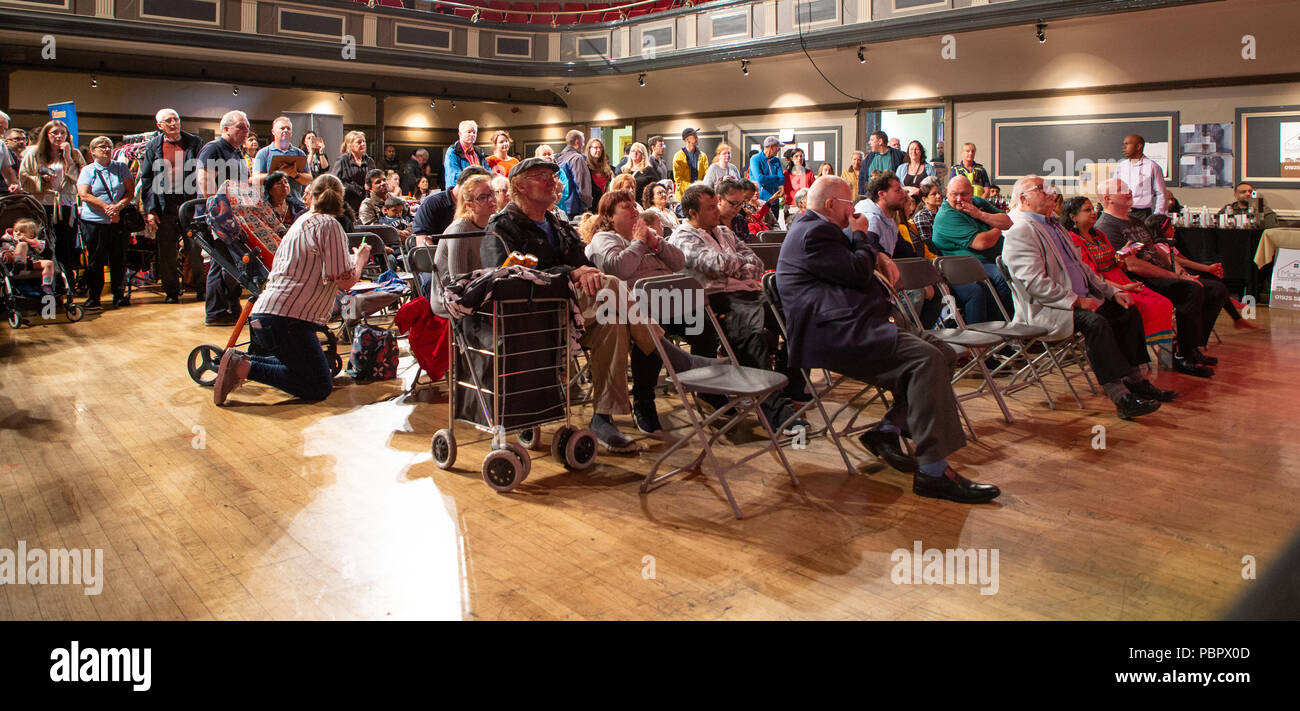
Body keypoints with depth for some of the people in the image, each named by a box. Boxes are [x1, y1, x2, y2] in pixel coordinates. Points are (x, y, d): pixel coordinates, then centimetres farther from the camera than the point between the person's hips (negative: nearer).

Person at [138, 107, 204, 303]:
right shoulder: (152, 146, 8)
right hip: (165, 206, 1)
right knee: (166, 252, 5)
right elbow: (146, 179, 7)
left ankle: (200, 288, 11)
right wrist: (150, 209, -1)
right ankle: (171, 292, 13)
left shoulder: (194, 142, 6)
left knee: (195, 248, 1)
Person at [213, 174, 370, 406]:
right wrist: (360, 258, 10)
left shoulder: (299, 223, 21)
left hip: (264, 314, 9)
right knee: (320, 388, -7)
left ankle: (241, 361, 8)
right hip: (287, 319, -9)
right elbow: (345, 281, -11)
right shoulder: (329, 225, -5)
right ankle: (245, 368, -13)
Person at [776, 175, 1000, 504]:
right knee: (926, 359, -27)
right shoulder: (813, 233, -9)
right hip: (836, 335, -12)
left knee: (943, 351, 1)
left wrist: (879, 256, 18)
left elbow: (863, 258, 40)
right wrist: (860, 235, 4)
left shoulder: (816, 227, 25)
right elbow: (860, 272, -13)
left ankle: (889, 429, -1)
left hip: (854, 327, 12)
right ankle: (933, 471, -29)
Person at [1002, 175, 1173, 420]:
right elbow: (1035, 283, -20)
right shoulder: (1020, 232, -10)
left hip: (1080, 300, 10)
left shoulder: (1055, 226, 22)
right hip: (1044, 309, -10)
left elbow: (1082, 268, 25)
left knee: (1128, 311, 2)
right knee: (1095, 322, -30)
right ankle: (1121, 397, -31)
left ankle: (1134, 381, 8)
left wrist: (1112, 291, 12)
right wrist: (1076, 301, -20)